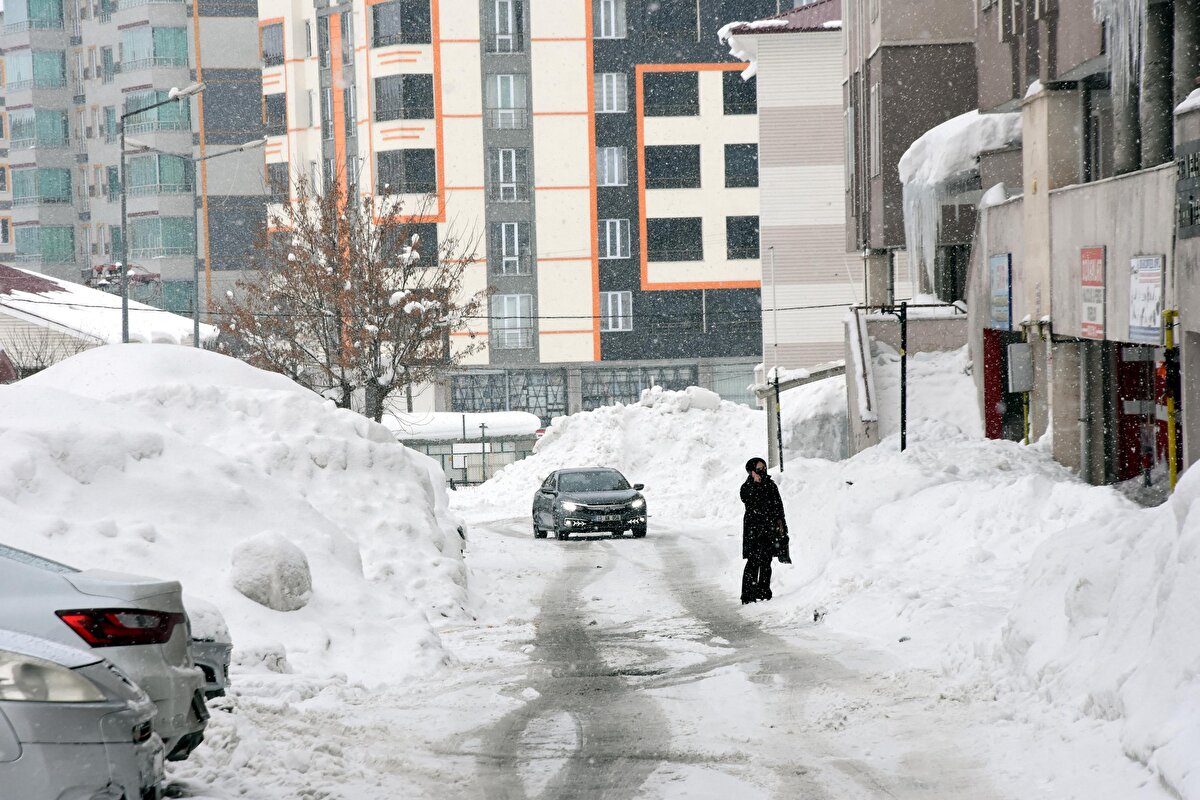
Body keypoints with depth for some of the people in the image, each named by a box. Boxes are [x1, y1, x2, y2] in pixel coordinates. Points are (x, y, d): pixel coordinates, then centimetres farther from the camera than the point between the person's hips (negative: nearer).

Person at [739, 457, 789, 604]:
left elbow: (778, 505, 15)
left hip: (770, 529, 5)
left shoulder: (771, 485, 11)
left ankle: (764, 592, 16)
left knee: (766, 562, 8)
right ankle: (748, 595, -8)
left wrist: (780, 523, 8)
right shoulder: (747, 487, -2)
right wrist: (756, 483, -21)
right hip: (754, 529, -5)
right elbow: (747, 500, -20)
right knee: (753, 562, -10)